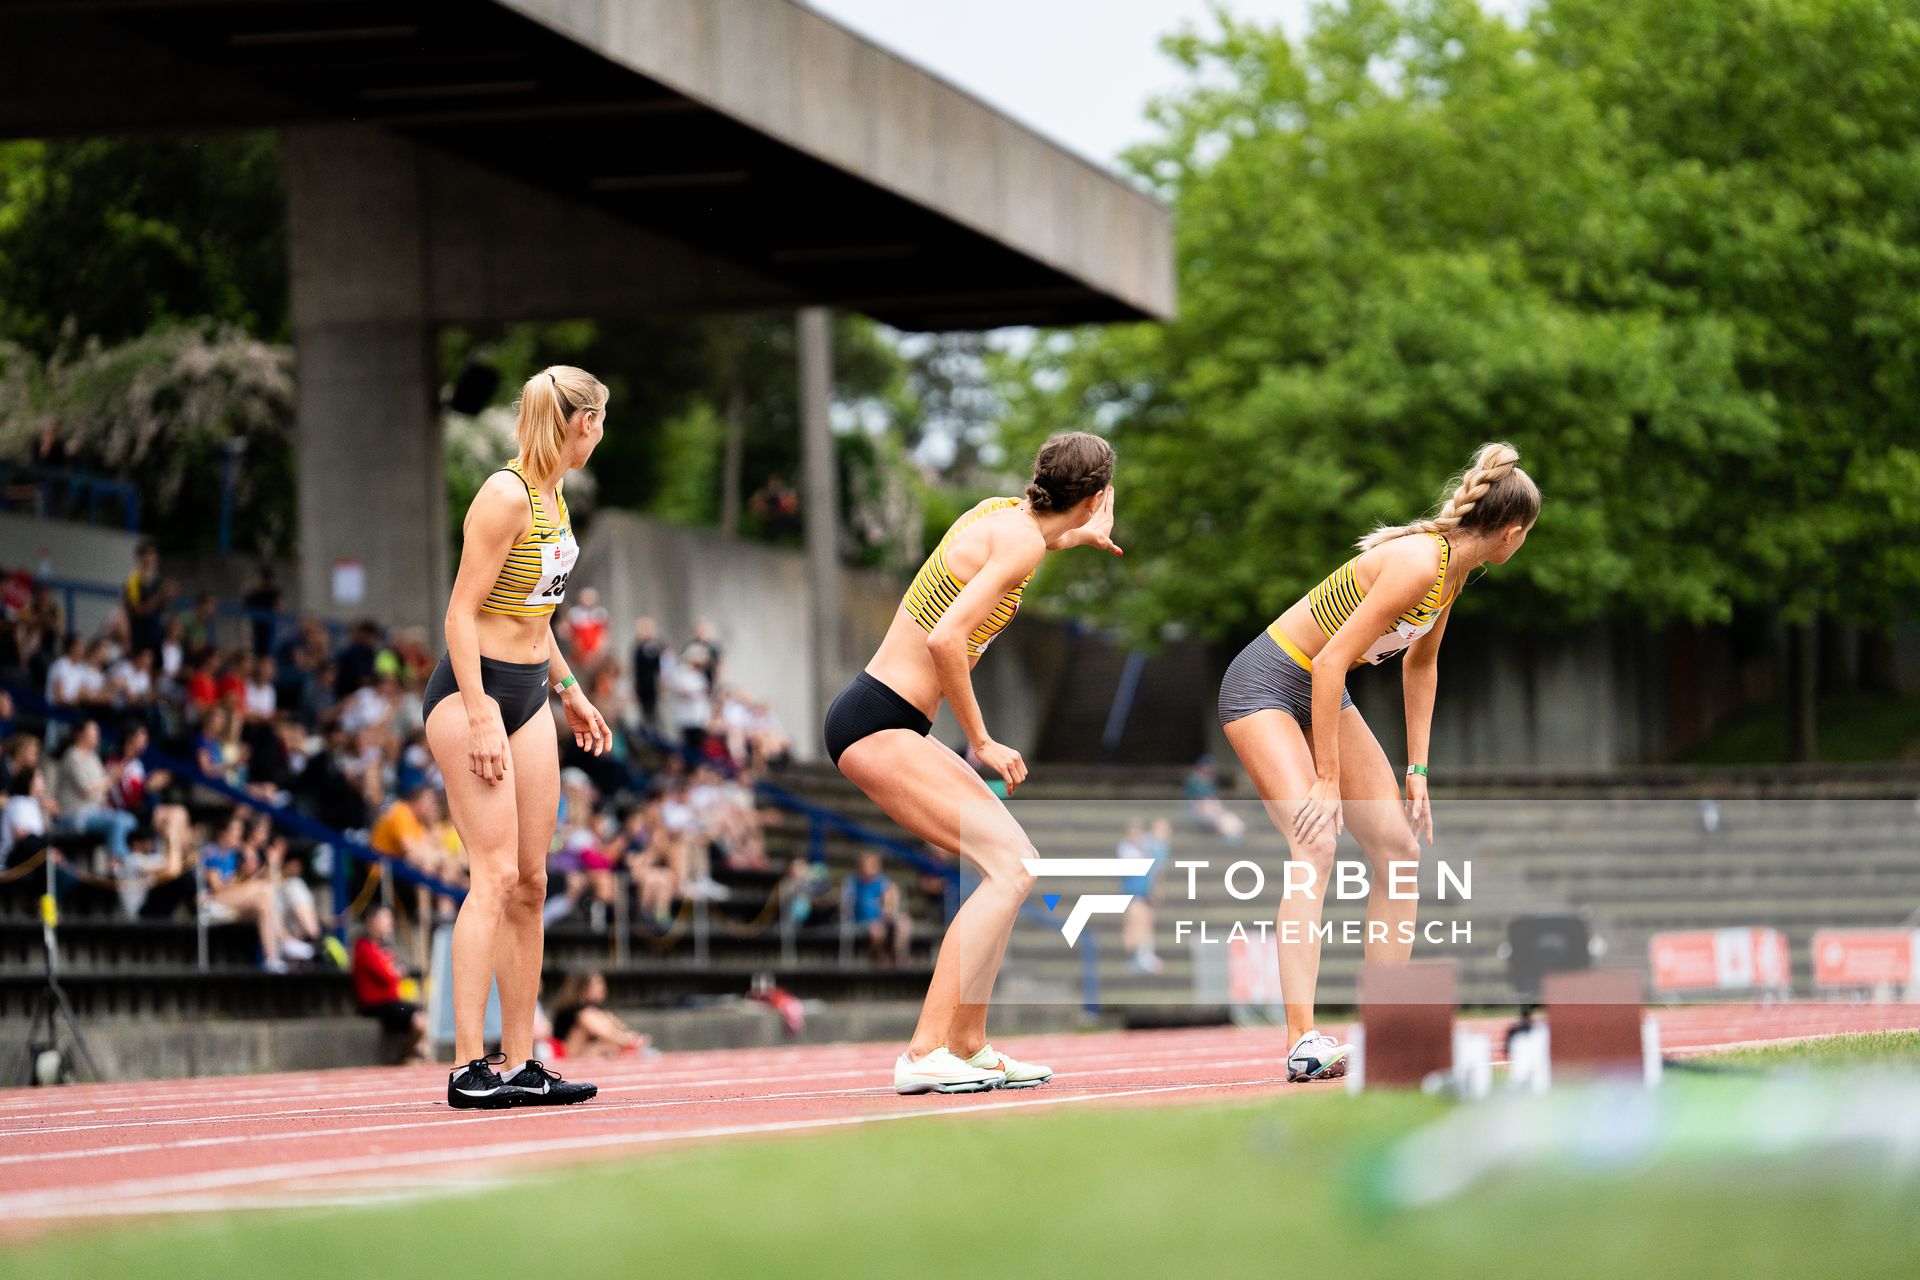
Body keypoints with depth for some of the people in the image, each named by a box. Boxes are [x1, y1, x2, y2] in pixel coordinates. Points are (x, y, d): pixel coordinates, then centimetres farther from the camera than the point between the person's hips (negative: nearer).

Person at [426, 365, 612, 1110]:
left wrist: (569, 691, 26)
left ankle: (521, 1063, 10)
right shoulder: (506, 496, -17)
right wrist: (479, 719, -23)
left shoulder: (551, 495, 12)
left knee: (530, 882, 7)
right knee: (494, 874, -14)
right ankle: (469, 1068, -16)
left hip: (528, 693, 9)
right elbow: (463, 613, -19)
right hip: (472, 689, -9)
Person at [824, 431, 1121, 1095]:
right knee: (1010, 868, -16)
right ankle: (925, 1053, -21)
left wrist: (1075, 537, 47)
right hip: (877, 725, -10)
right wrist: (980, 742, -16)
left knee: (1012, 860, 13)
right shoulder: (1022, 540, -16)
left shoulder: (1006, 511, 11)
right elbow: (944, 639, -25)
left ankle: (966, 1046, 14)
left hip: (878, 721, 10)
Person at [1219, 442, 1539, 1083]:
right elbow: (1330, 662, -29)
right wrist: (1328, 778, -26)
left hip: (1323, 693, 9)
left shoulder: (1453, 568, 1)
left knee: (1400, 846, 5)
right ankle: (1303, 1042, -32)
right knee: (1316, 845, -25)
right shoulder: (1419, 564, -27)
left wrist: (1416, 770, 12)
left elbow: (1421, 663, 16)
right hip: (1266, 686, -9)